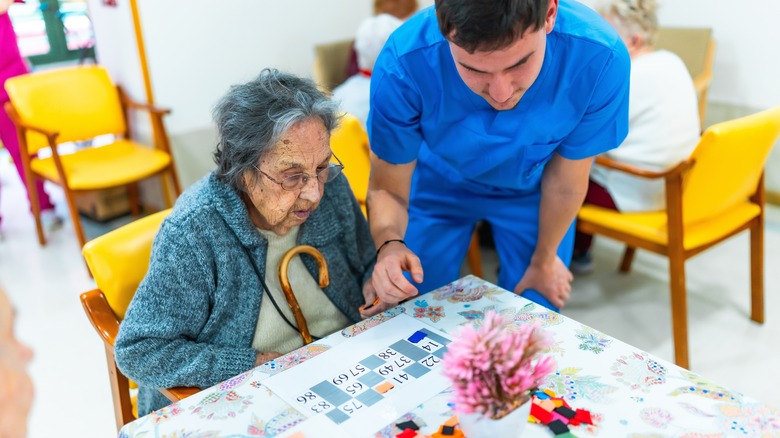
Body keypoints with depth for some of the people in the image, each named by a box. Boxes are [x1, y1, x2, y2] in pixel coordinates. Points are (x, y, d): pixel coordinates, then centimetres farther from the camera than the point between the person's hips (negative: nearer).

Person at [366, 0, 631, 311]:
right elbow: (387, 189, -24)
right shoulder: (403, 66, -37)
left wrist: (544, 260, 0)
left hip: (532, 191, 1)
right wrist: (389, 244, -46)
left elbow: (565, 180, -17)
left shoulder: (599, 59, -34)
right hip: (439, 186, 0)